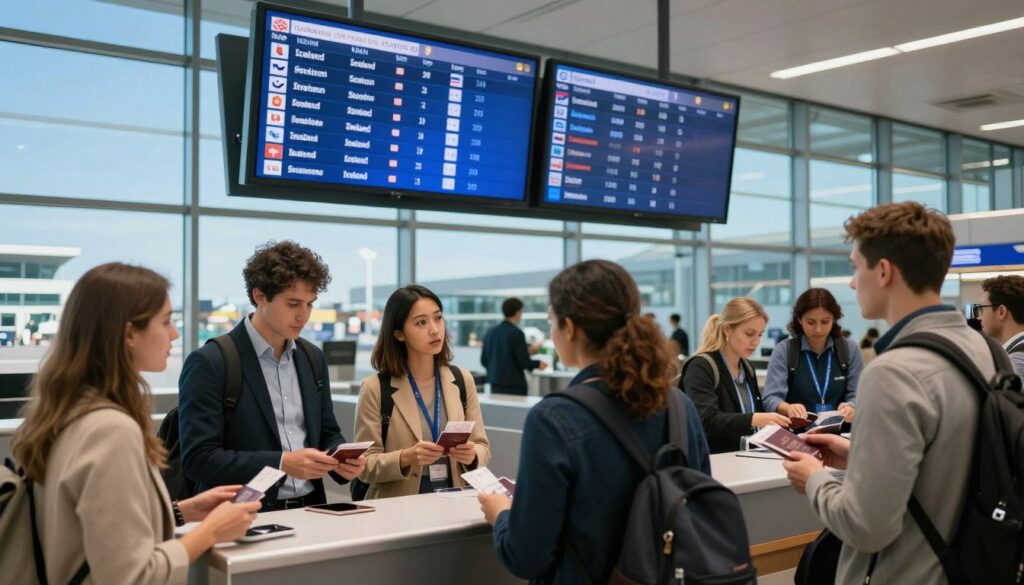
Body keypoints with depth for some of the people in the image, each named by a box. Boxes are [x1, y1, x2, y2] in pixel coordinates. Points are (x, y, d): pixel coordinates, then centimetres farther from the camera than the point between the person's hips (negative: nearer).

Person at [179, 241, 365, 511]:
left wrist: (344, 460, -2)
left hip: (310, 511, 6)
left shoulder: (314, 358, 11)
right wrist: (283, 463, -19)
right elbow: (198, 458, -12)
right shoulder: (209, 363, -8)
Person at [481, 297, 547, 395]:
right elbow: (524, 362, -12)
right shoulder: (516, 333, -12)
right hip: (514, 385, -6)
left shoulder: (491, 332, 6)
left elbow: (484, 361, 11)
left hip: (495, 384, 6)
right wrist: (538, 364, 6)